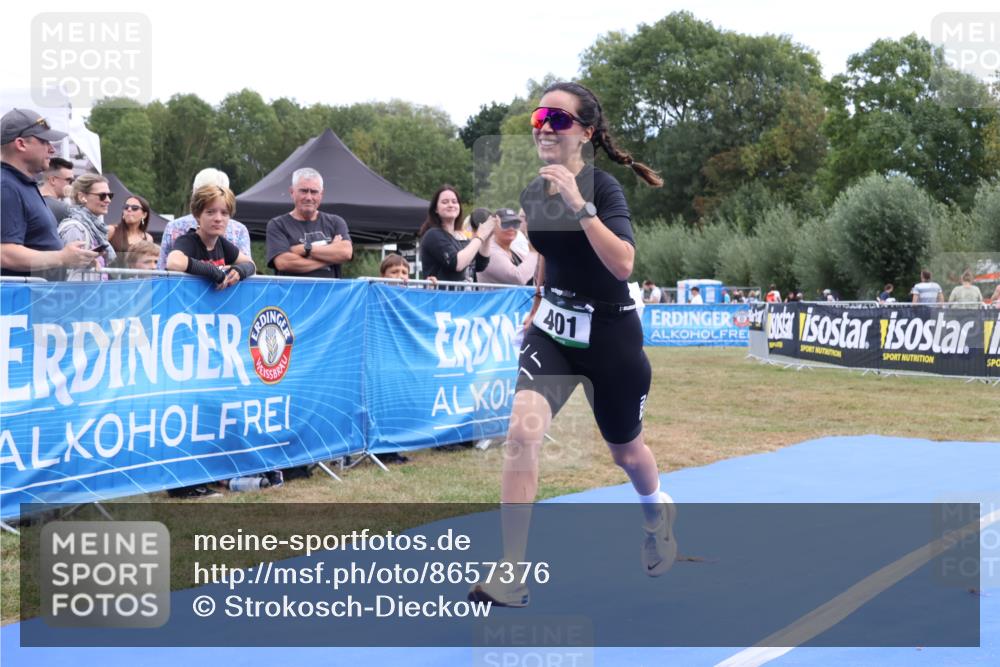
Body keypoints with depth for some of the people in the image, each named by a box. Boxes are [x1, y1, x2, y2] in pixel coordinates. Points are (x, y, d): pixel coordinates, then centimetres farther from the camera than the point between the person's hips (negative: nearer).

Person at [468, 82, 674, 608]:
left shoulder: (603, 187, -18)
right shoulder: (532, 193, 0)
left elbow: (622, 264, -33)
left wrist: (579, 205, -37)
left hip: (609, 335, -4)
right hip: (551, 329, 4)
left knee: (625, 452, 15)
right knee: (523, 431, -20)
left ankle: (658, 515, 52)